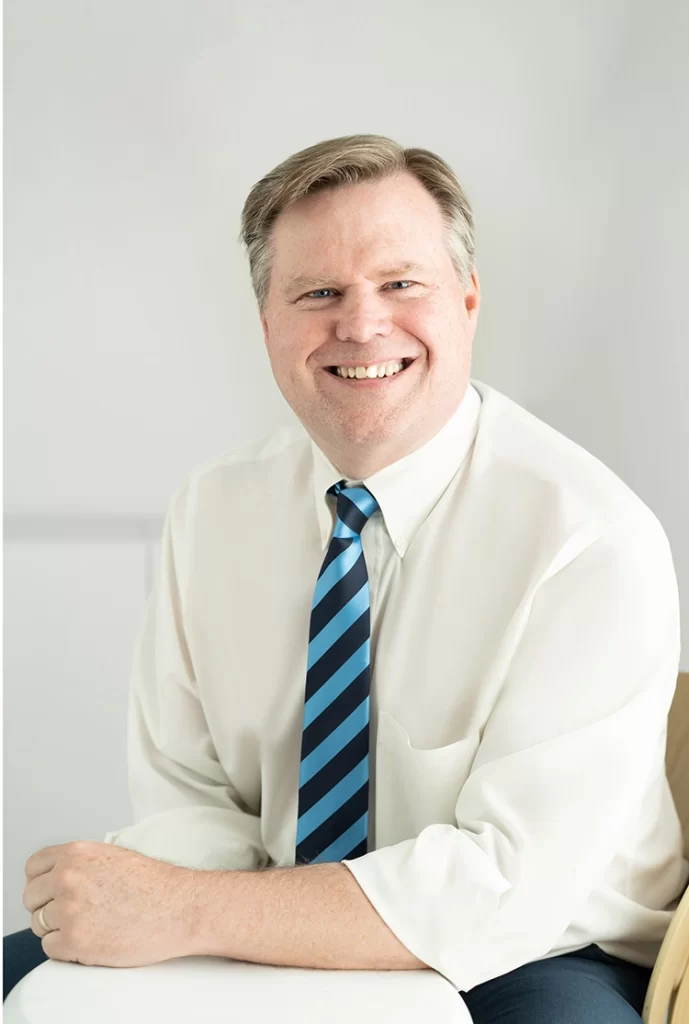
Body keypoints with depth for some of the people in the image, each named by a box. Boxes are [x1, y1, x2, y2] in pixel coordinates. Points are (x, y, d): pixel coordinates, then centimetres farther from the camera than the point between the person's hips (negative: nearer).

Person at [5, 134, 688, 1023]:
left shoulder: (592, 539, -19)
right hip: (276, 950, 4)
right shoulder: (211, 512, -2)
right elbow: (188, 798, 0)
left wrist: (183, 913, -30)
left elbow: (508, 887, -25)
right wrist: (129, 903, -23)